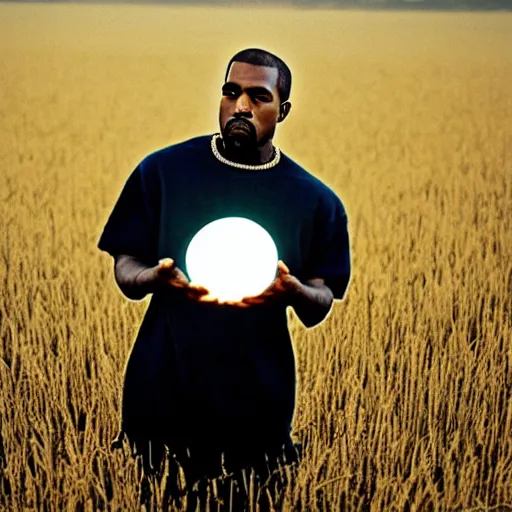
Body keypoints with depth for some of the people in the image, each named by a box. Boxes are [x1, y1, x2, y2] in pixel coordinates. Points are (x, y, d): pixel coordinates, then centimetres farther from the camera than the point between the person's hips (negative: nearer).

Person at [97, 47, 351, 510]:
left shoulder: (315, 200, 2)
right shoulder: (162, 170, 1)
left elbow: (320, 307, 3)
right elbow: (125, 270, 3)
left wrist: (294, 291, -21)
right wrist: (157, 277, -20)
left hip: (258, 401, 0)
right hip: (162, 392, 0)